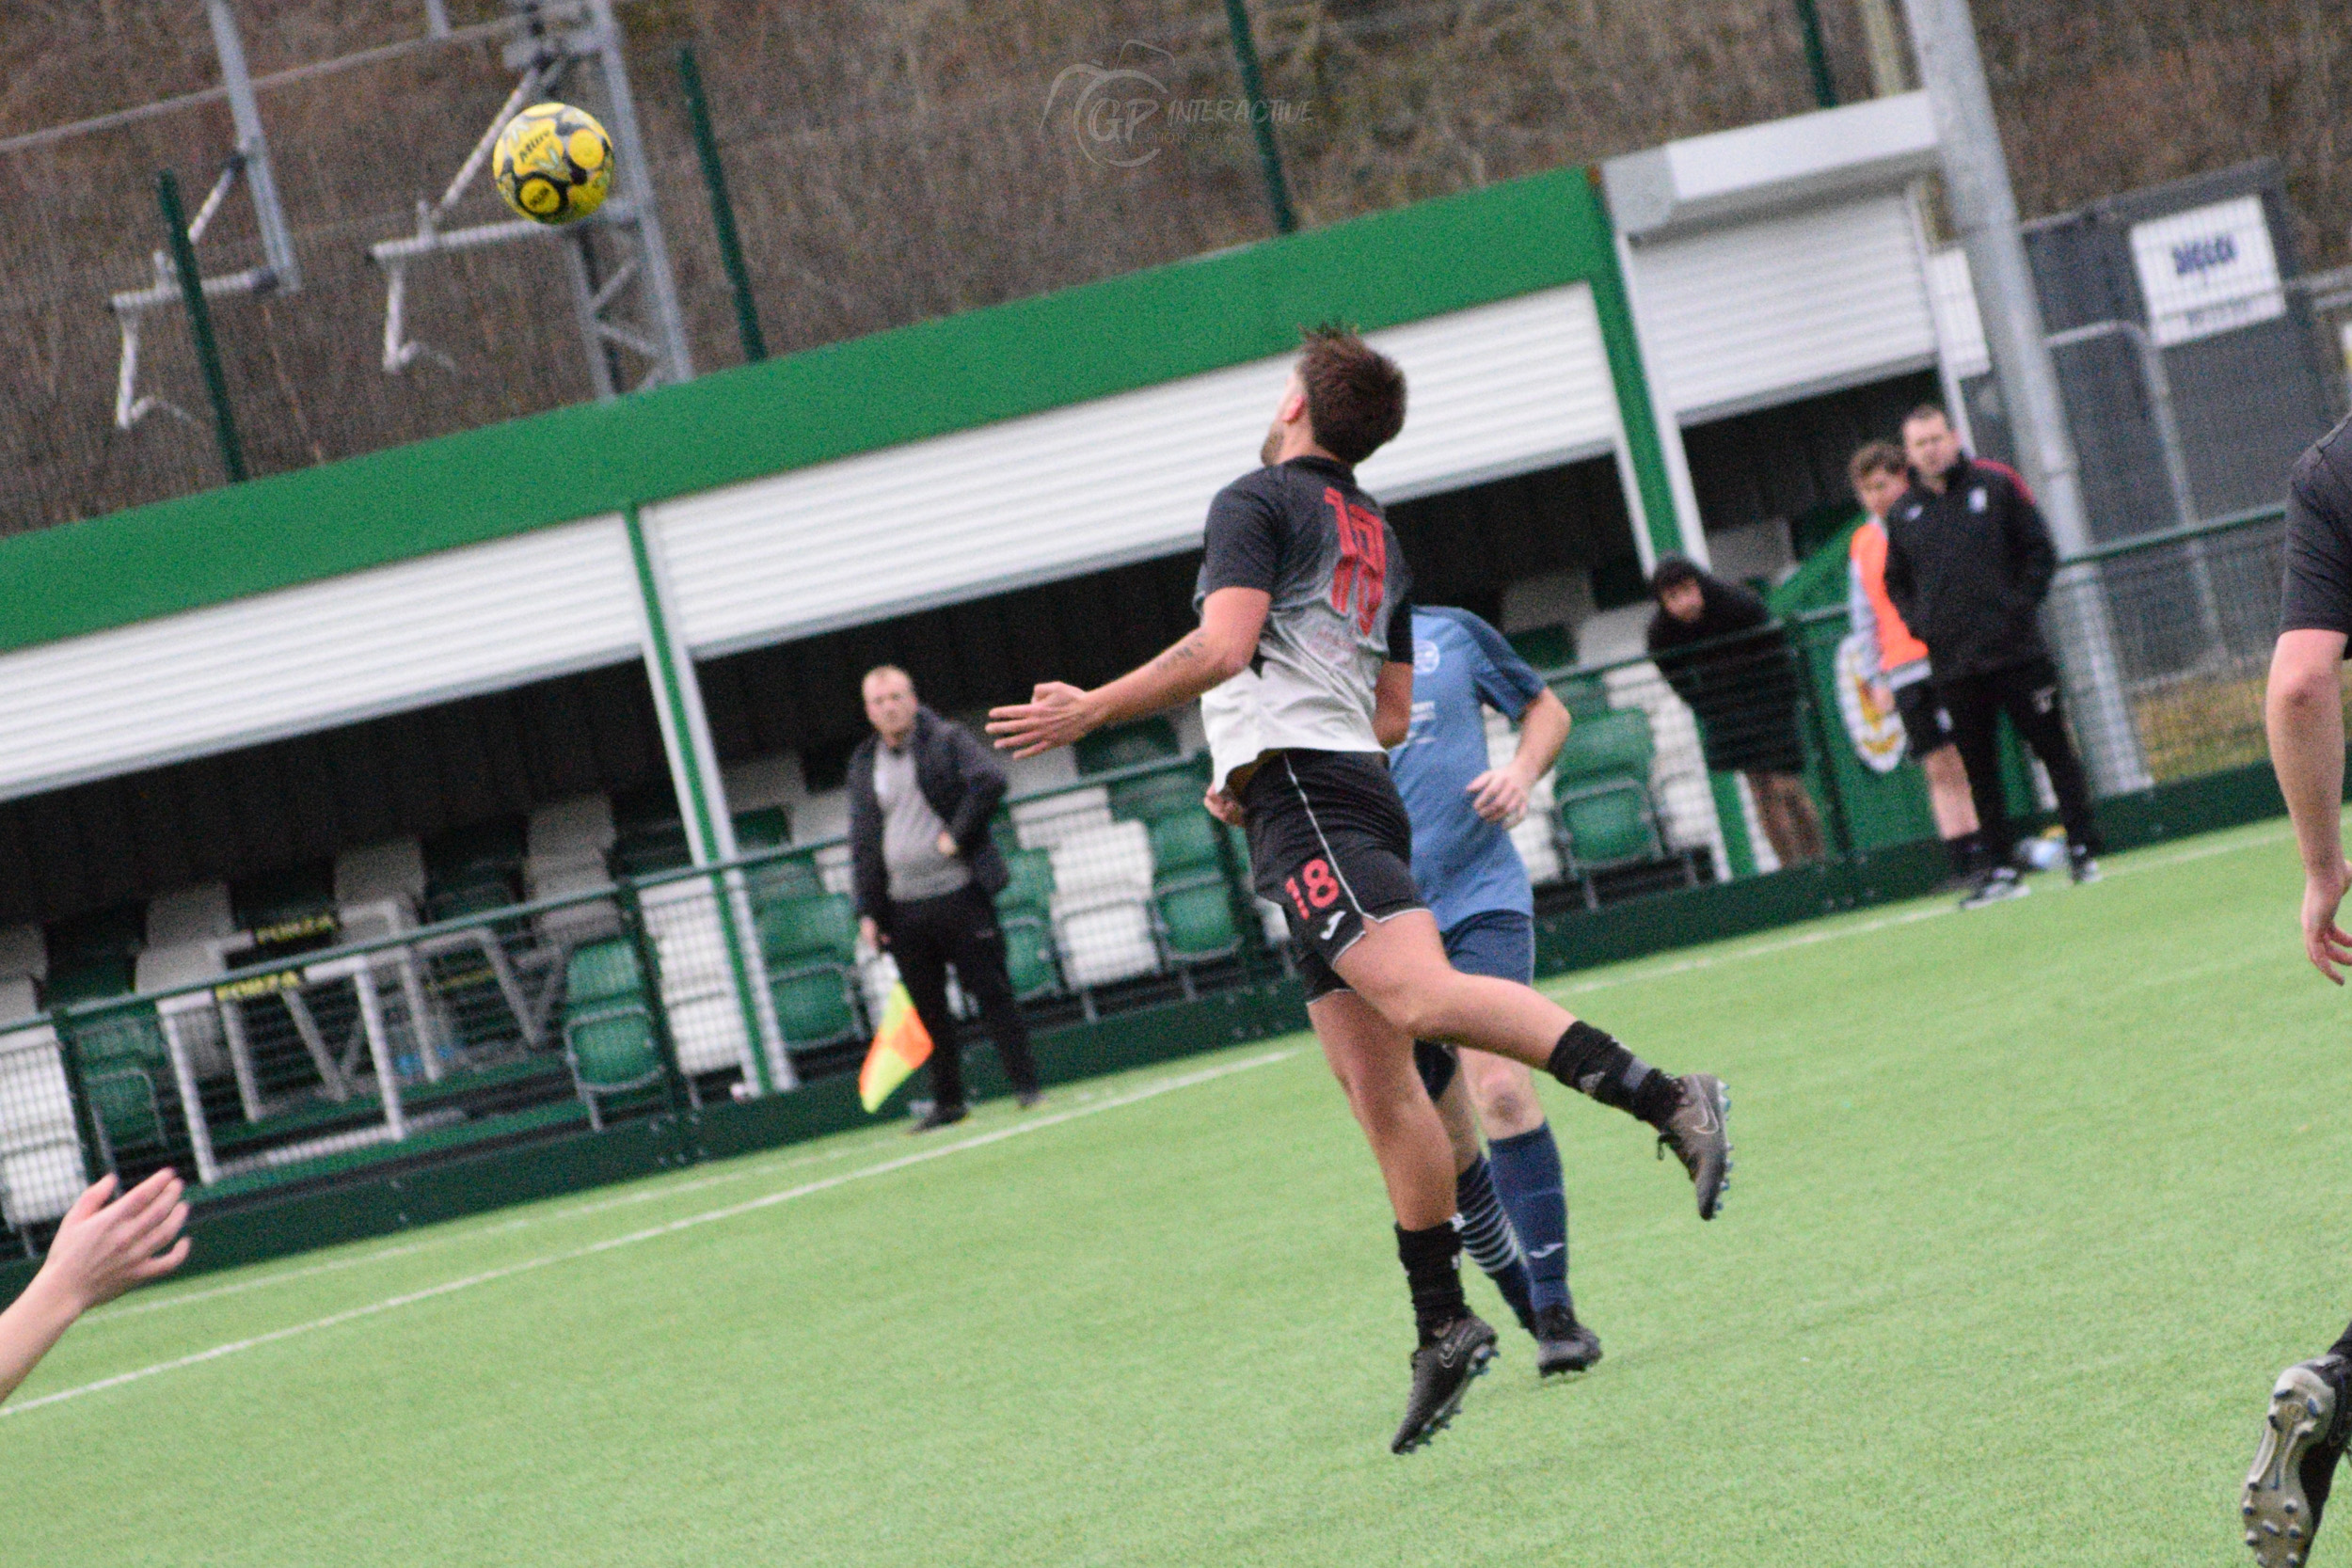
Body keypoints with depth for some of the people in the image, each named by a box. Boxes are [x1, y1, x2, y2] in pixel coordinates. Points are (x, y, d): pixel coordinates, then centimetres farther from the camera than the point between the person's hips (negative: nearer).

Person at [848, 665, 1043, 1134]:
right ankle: (947, 1102, 14)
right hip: (903, 910, 4)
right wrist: (868, 910, 7)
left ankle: (1025, 1086, 0)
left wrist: (957, 835, -17)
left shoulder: (948, 740, 0)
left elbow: (990, 781, -17)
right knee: (929, 1009, 7)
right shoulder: (864, 763, 12)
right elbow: (862, 842, 12)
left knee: (992, 993, -4)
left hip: (961, 896, -4)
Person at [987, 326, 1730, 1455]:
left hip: (1302, 797, -9)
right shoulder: (1376, 537, 27)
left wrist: (1087, 712, -8)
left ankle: (1662, 1098, -43)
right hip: (1356, 794, 9)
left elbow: (1222, 648, -14)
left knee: (1418, 996, -27)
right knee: (1375, 1079, 5)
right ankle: (1445, 1326, 3)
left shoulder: (1257, 501, 2)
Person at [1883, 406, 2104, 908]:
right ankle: (2000, 869, 9)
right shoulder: (1903, 513, 8)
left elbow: (2041, 552, 3)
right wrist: (1920, 624, 4)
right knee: (1979, 768, 4)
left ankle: (2083, 851, 7)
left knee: (2054, 749, 0)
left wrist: (2021, 607, -7)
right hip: (1953, 667, 2)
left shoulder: (1996, 486, 1)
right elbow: (1895, 582, 20)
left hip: (2017, 653, -2)